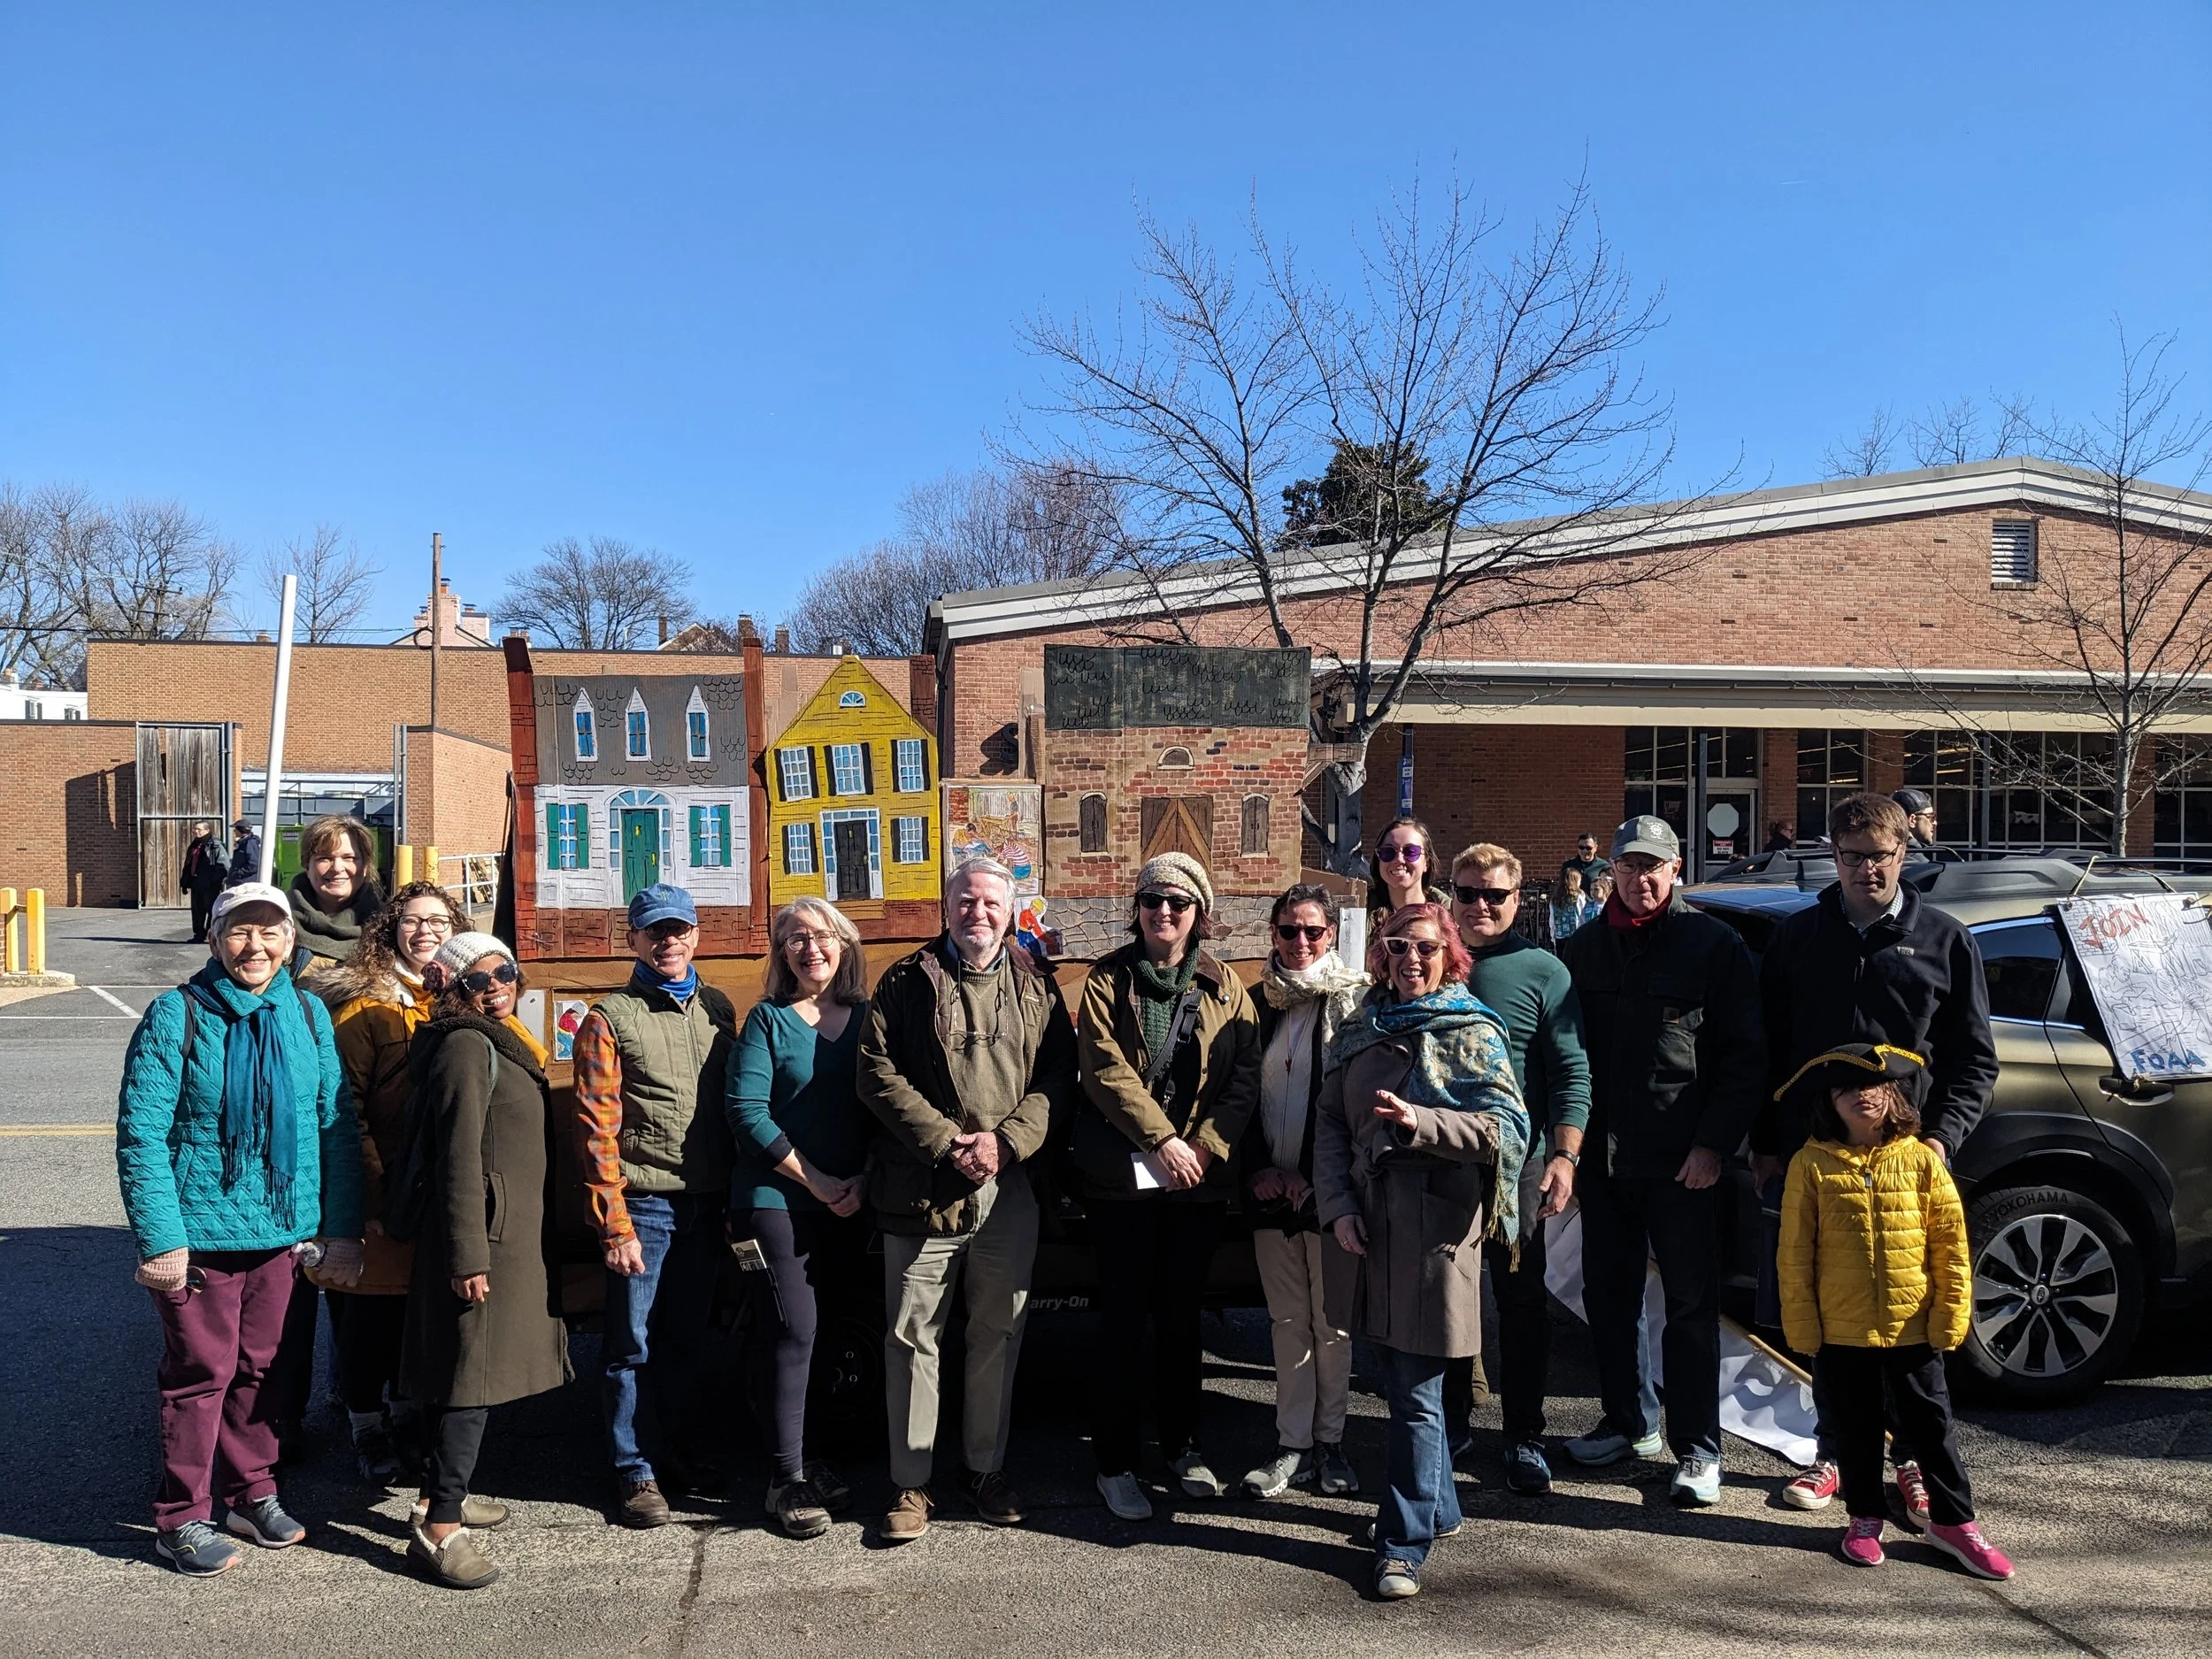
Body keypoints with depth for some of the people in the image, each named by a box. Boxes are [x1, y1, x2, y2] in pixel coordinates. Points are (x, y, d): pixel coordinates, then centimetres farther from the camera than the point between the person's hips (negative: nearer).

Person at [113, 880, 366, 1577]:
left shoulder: (308, 1015, 2)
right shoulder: (177, 1015, -10)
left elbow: (337, 1123, 5)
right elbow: (140, 1134, -12)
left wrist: (342, 1229, 2)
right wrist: (160, 1240, -17)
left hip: (281, 1230, 4)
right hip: (200, 1232, -4)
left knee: (258, 1368, 16)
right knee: (202, 1372, 5)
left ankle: (253, 1495, 32)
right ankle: (182, 1521, 22)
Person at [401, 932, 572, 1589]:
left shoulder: (499, 1044, 16)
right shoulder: (467, 1046, -14)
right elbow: (460, 1158, -20)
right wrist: (468, 1255, -23)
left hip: (512, 1235, 10)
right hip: (484, 1237, -10)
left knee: (470, 1376, 17)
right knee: (475, 1377, -7)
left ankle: (440, 1494, 29)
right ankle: (438, 1528, -2)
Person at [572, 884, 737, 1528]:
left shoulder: (717, 1008, 10)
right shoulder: (610, 1018, -4)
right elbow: (597, 1129, -7)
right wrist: (614, 1225, -12)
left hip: (706, 1203, 4)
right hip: (644, 1204, -4)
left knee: (686, 1337, 16)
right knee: (632, 1345, 4)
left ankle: (676, 1449, 31)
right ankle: (635, 1472, 17)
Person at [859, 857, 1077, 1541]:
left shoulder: (1037, 983, 9)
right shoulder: (907, 982, 2)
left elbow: (1059, 1074, 3)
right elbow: (878, 1075, -5)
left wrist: (1007, 1140, -11)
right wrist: (947, 1144, -12)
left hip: (1010, 1190, 2)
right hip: (921, 1191, -2)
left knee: (999, 1333, 12)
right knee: (912, 1336, 4)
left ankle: (986, 1467, 29)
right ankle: (911, 1483, 17)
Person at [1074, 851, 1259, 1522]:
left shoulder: (1225, 988, 5)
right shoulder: (1108, 981, 0)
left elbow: (1244, 1079, -2)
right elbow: (1105, 1069, -11)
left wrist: (1204, 1146, -15)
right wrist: (1162, 1140, -18)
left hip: (1198, 1180, 2)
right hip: (1123, 1177, -2)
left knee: (1181, 1316, 14)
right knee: (1124, 1320, 3)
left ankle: (1181, 1443, 30)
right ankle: (1115, 1461, 14)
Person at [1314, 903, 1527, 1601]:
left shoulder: (1472, 1034, -2)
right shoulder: (1360, 1033, 12)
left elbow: (1508, 1126, -10)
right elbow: (1331, 1123, 10)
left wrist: (1420, 1121, -21)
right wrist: (1338, 1204, -2)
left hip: (1439, 1227, -5)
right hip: (1372, 1226, 5)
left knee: (1417, 1391, -3)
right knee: (1402, 1379, 16)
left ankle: (1404, 1542, 6)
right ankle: (1437, 1506, 34)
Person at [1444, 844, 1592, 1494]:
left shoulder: (1543, 971, -3)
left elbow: (1571, 1073, -6)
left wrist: (1564, 1156, -14)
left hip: (1515, 1161, -3)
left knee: (1522, 1301, 6)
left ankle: (1525, 1437, 17)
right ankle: (1450, 1423, 26)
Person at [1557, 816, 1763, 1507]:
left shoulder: (1714, 944, -3)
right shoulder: (1585, 947, 10)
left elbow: (1745, 1055, -5)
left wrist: (1714, 1144, -12)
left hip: (1683, 1162, -5)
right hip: (1602, 1156, 5)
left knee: (1691, 1305, 3)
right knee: (1609, 1294, 14)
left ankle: (1698, 1449, 13)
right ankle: (1629, 1422, 30)